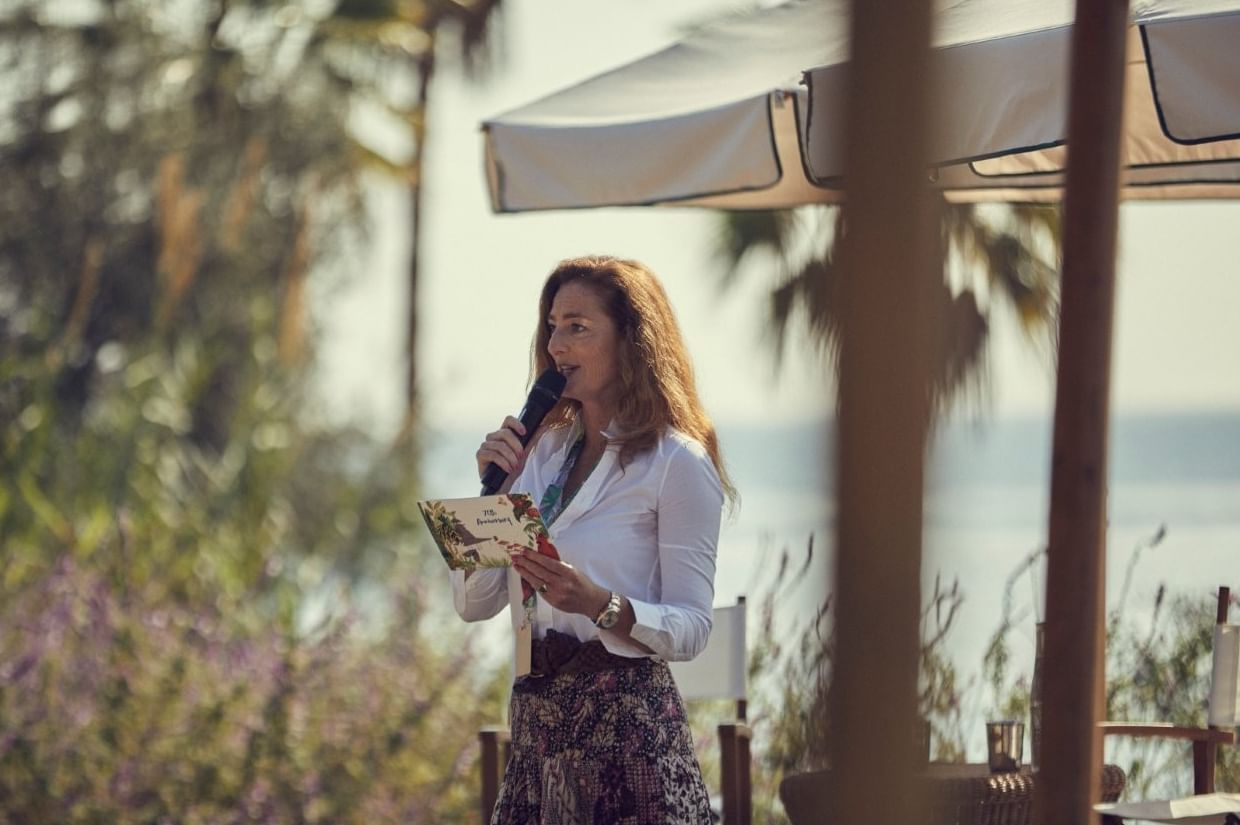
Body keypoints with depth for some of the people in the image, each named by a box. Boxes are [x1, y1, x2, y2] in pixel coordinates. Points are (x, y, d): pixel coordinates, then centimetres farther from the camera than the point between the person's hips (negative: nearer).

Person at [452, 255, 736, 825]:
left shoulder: (678, 463, -7)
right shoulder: (544, 452, 13)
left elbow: (691, 628, -12)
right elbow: (474, 604, 10)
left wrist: (599, 605, -28)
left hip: (626, 719, -6)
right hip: (537, 715, 6)